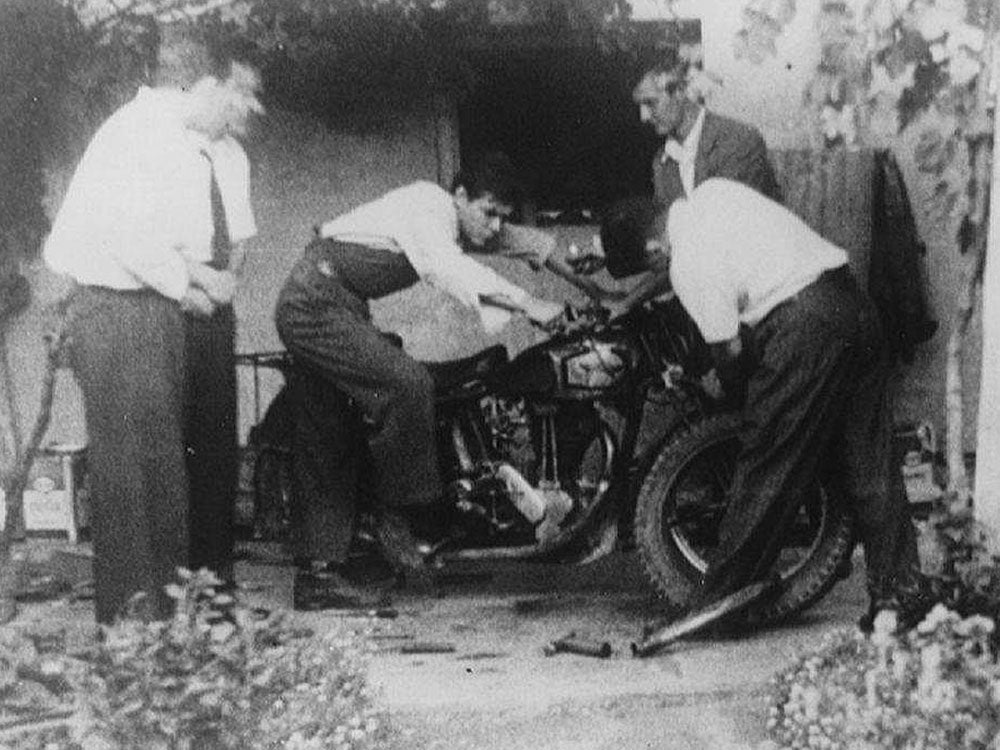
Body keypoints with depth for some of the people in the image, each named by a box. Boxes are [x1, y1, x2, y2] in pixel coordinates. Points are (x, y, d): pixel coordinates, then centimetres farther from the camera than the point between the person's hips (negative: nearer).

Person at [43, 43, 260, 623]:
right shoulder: (139, 129, -12)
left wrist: (197, 279, 0)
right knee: (123, 455, -6)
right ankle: (129, 605, -1)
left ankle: (169, 587, 19)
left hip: (160, 309, 9)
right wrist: (191, 280, -12)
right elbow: (126, 231, -22)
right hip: (115, 309, -9)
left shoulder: (189, 148, 15)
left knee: (166, 450, 11)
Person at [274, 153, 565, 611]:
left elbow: (514, 241, 22)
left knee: (324, 446, 8)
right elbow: (451, 271, -35)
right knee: (407, 383, -23)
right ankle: (401, 511, -9)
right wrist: (529, 305, -39)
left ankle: (318, 573, 12)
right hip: (316, 306, -10)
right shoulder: (429, 206, -18)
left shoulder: (457, 225, 11)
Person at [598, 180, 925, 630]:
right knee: (869, 463, 11)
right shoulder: (712, 191, 15)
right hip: (853, 301, 9)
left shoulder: (688, 267, -8)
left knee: (766, 471, 0)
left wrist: (722, 386, 18)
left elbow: (730, 351, -4)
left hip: (802, 324, -9)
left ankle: (720, 599, 10)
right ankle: (898, 593, 16)